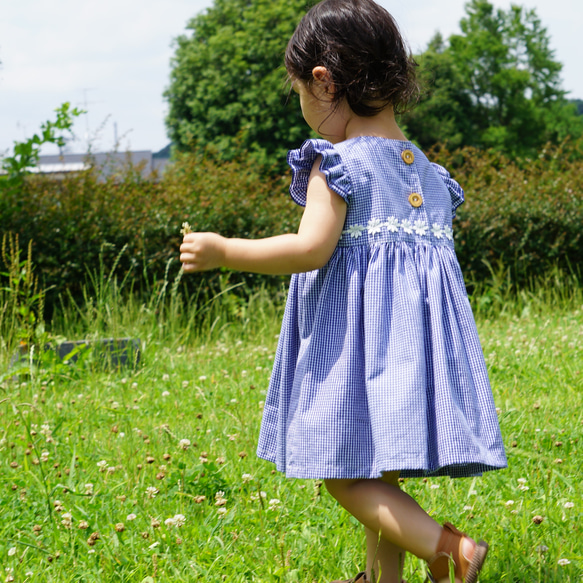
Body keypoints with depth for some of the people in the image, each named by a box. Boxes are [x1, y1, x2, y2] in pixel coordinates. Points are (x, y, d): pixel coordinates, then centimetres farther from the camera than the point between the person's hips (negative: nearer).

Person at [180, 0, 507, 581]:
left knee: (343, 471, -6)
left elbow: (311, 248, -21)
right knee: (377, 470, 17)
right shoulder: (428, 172, 15)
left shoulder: (337, 163, -10)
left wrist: (222, 251, -12)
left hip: (357, 329, -8)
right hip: (419, 323, 8)